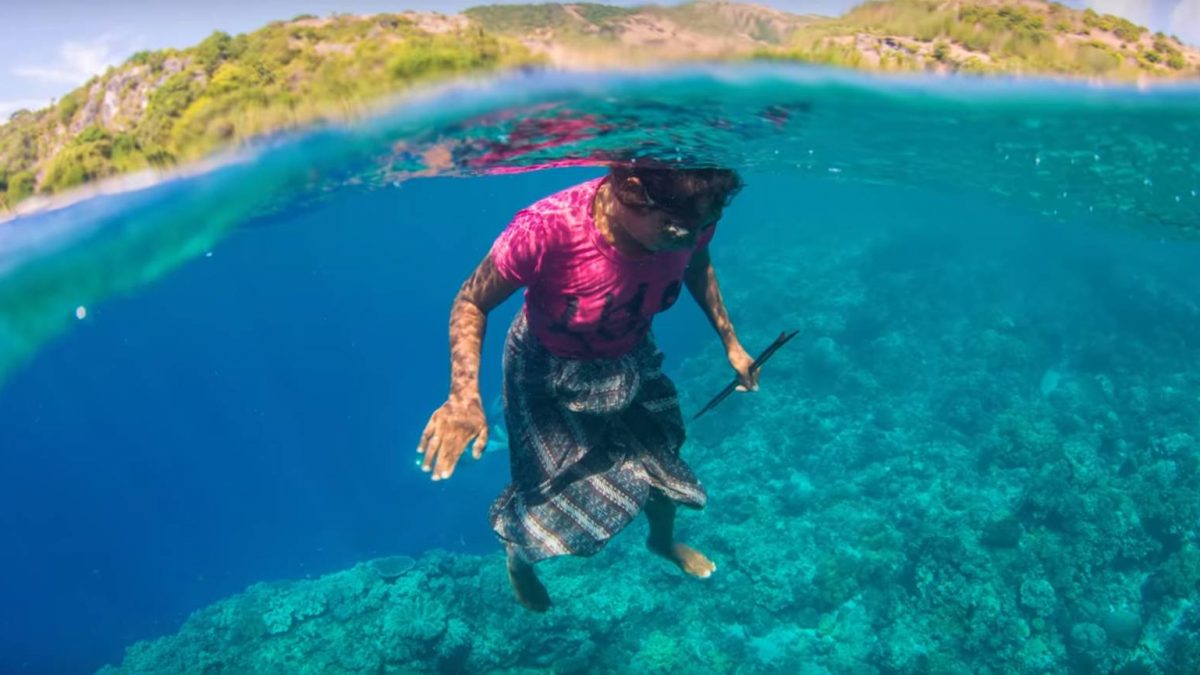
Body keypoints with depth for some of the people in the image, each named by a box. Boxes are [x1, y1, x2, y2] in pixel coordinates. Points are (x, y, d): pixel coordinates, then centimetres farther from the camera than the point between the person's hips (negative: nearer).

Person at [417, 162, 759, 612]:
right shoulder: (546, 230, -41)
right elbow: (471, 302, -24)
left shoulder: (689, 216, -26)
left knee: (665, 464, 20)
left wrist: (731, 344, 0)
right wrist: (464, 396, -38)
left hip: (632, 363, 4)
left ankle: (663, 540, 58)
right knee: (550, 495, 4)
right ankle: (518, 560, 45)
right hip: (550, 376, -4)